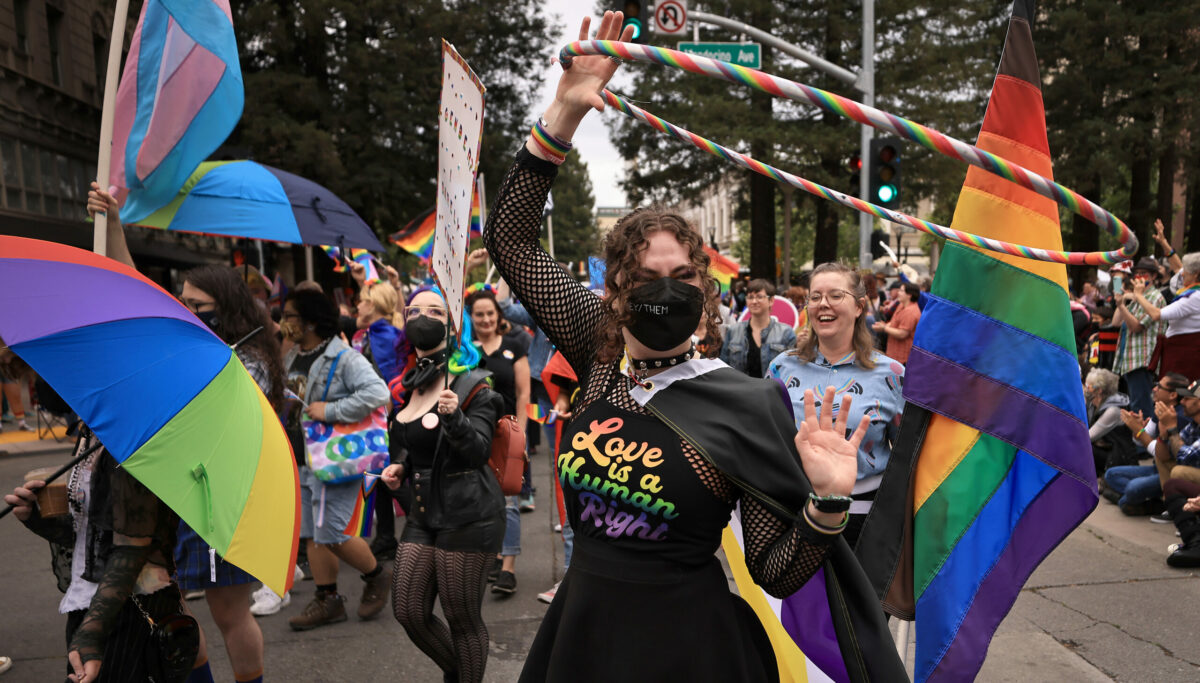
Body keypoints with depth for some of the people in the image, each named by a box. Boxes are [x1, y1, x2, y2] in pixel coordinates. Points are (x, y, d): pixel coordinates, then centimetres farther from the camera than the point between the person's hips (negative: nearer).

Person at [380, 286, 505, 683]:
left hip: (468, 515, -7)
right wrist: (399, 468, 5)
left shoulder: (470, 385, -10)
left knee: (462, 619, 1)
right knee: (408, 612, 10)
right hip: (424, 512, 7)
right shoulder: (407, 385, 10)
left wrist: (454, 417, -36)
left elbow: (478, 451, -20)